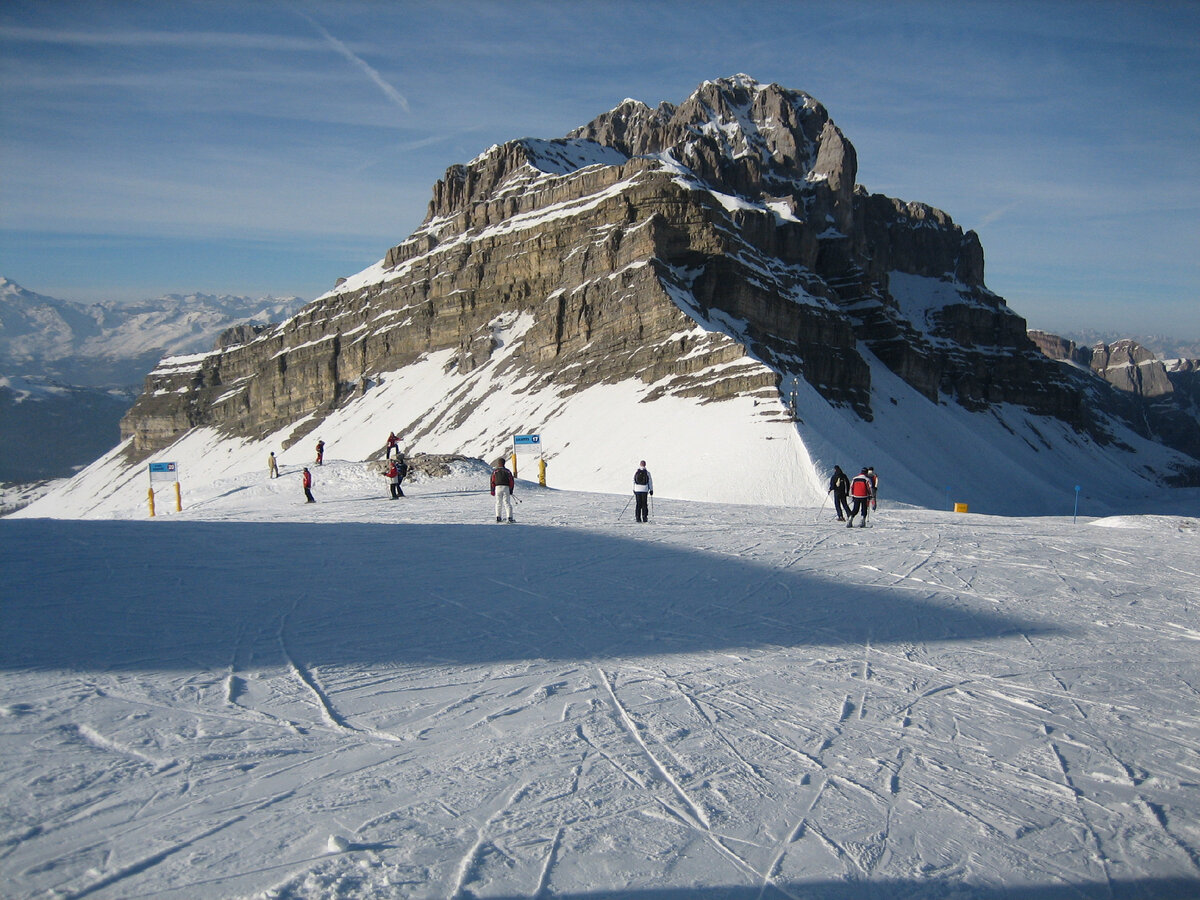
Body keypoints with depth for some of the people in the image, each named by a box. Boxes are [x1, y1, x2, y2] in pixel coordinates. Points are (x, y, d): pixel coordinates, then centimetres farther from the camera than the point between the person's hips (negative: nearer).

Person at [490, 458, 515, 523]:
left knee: (498, 503, 10)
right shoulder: (507, 471, 7)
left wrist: (492, 491, 11)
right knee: (507, 503, -1)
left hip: (498, 487, 0)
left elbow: (492, 481, 6)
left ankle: (498, 517, 8)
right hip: (506, 487, 0)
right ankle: (510, 517, -9)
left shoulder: (495, 471, 6)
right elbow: (511, 481, 7)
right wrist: (511, 490, 15)